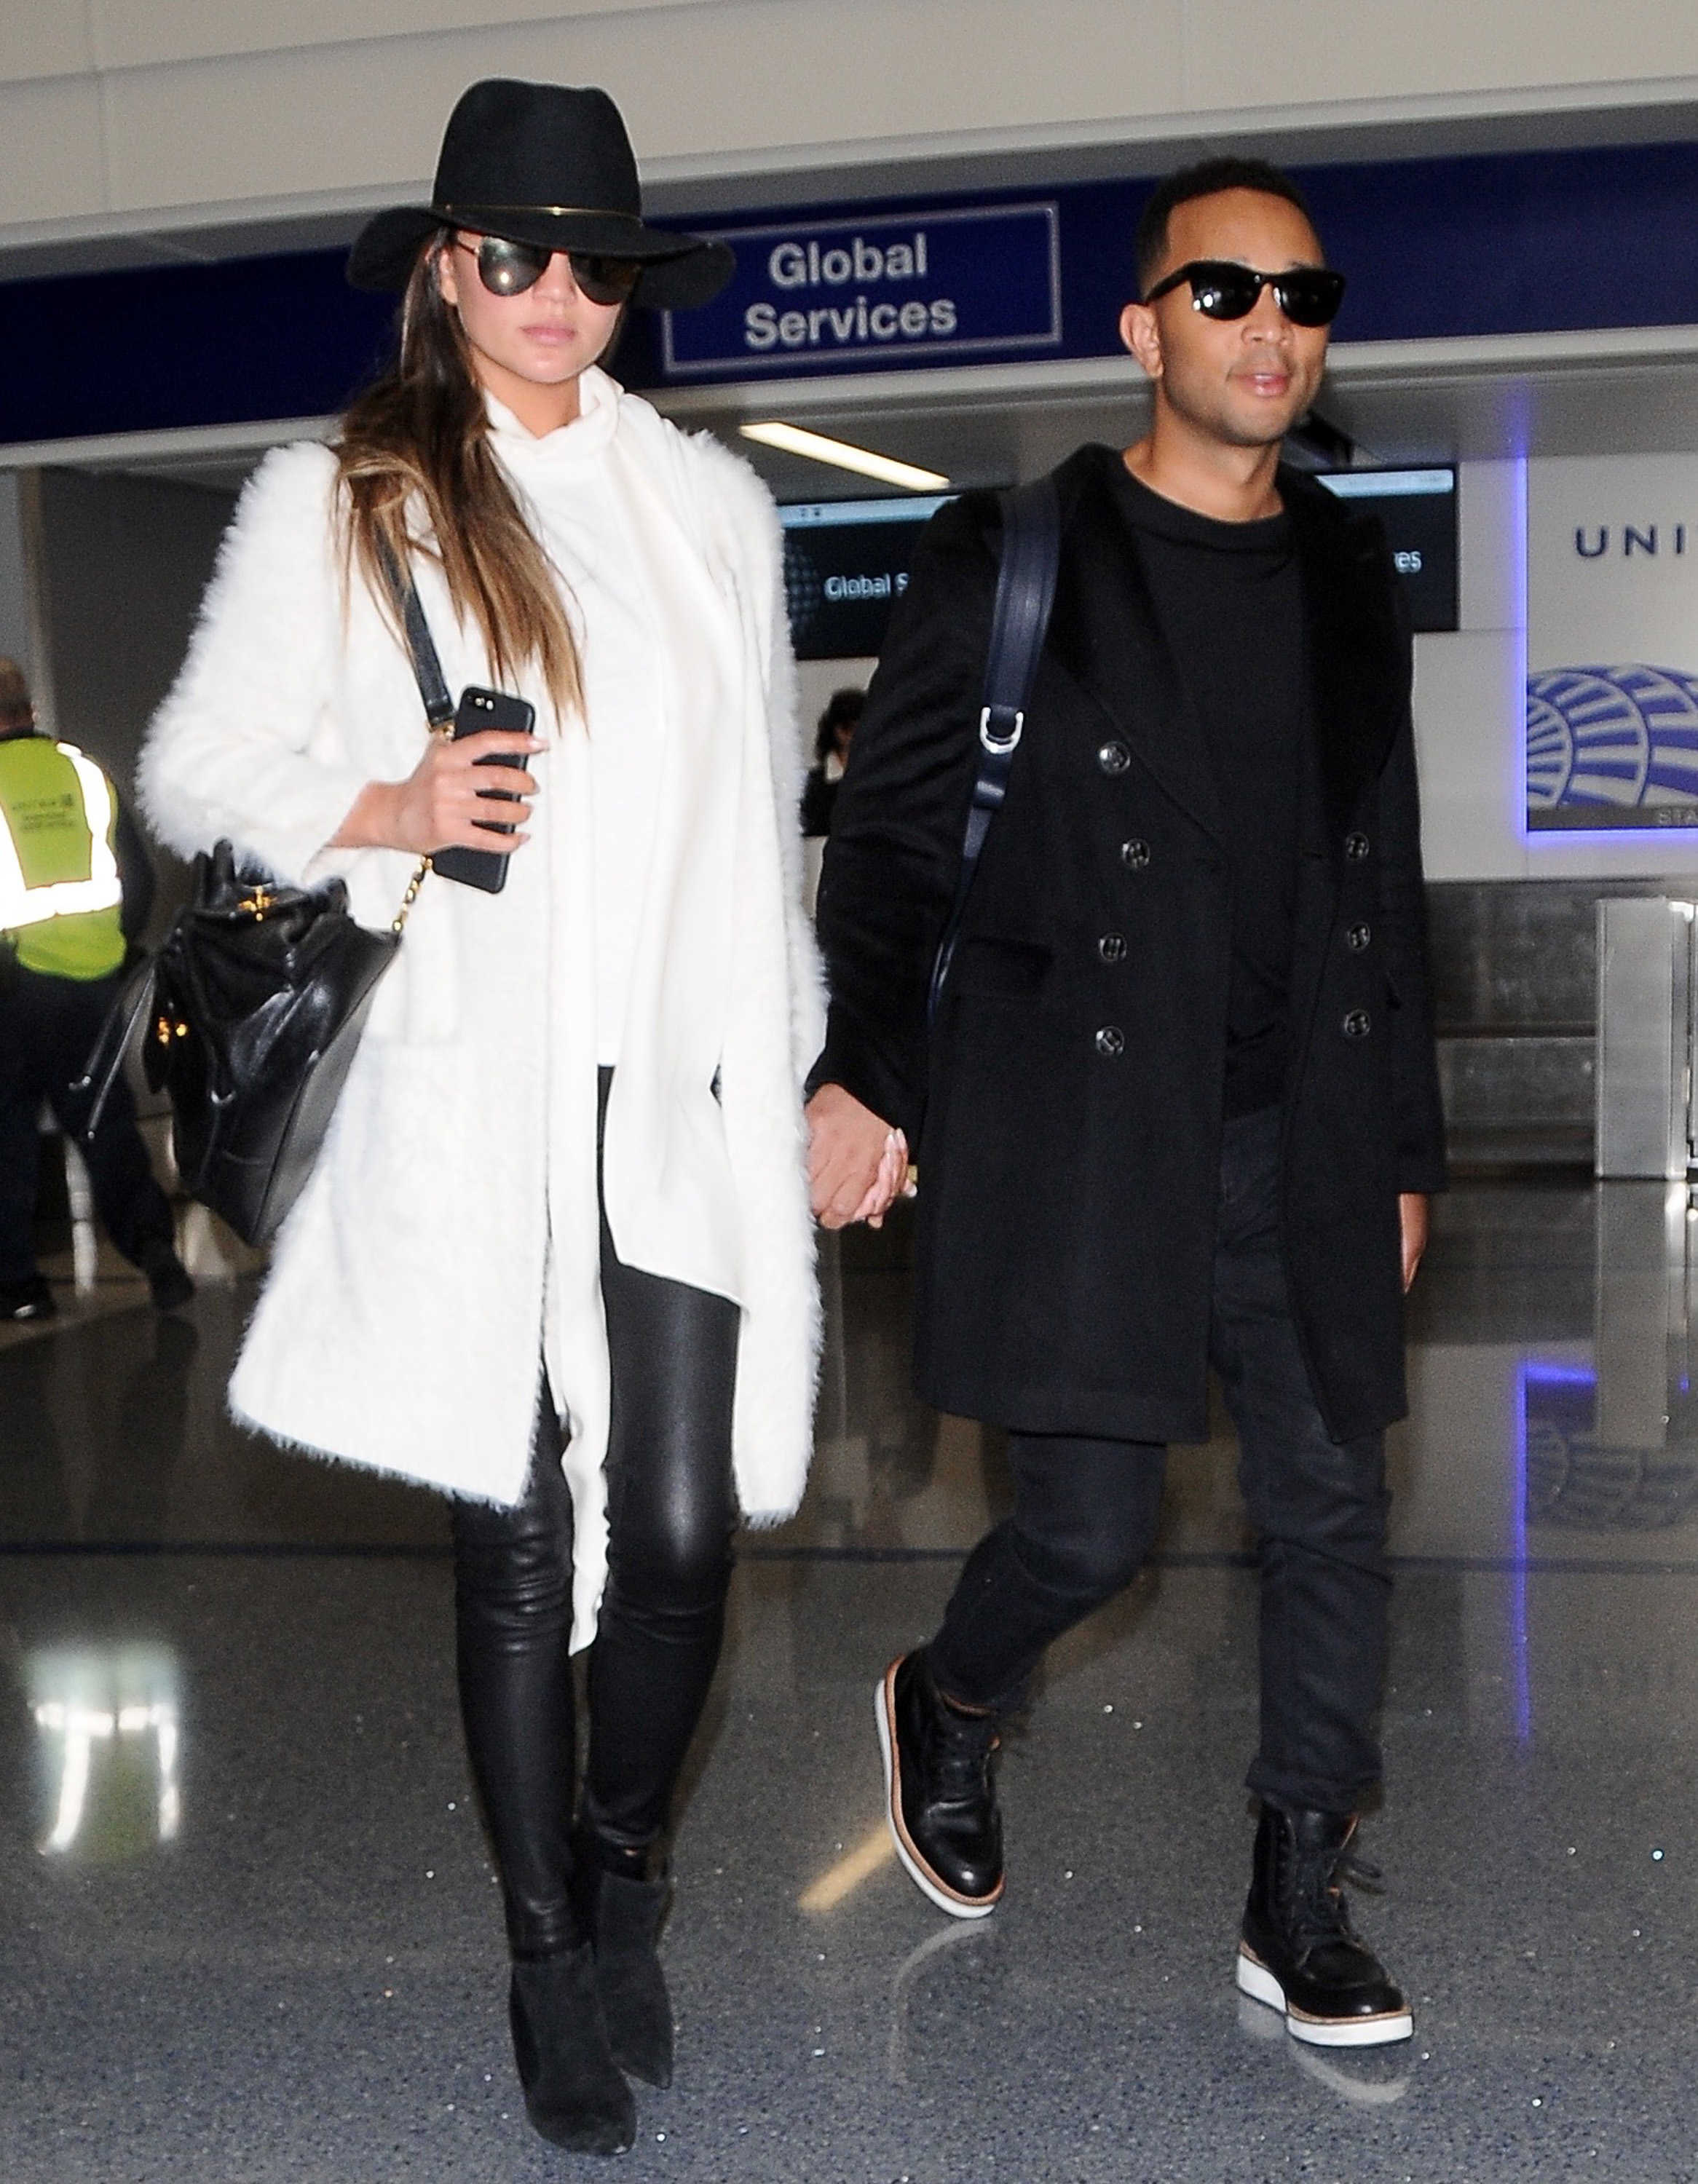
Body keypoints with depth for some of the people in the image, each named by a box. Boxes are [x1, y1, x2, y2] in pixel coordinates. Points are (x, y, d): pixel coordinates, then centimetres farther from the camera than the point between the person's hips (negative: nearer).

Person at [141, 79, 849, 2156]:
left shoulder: (710, 501, 14)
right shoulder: (333, 503, 4)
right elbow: (195, 767, 6)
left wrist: (796, 1061, 15)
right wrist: (383, 812, -13)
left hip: (684, 1105, 3)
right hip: (472, 1110, -2)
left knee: (681, 1534, -2)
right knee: (519, 1543, 4)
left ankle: (623, 1859, 28)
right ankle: (549, 1949, 24)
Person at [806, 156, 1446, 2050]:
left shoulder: (1348, 577, 13)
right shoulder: (1008, 560, 0)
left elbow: (1382, 884, 16)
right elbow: (888, 835, -1)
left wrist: (1404, 1146, 15)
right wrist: (856, 1070, -14)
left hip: (1298, 1144, 5)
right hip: (1077, 1129, -4)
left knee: (1330, 1515, 5)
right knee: (1095, 1522, -4)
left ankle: (1297, 1915, 21)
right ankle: (942, 1706, 30)